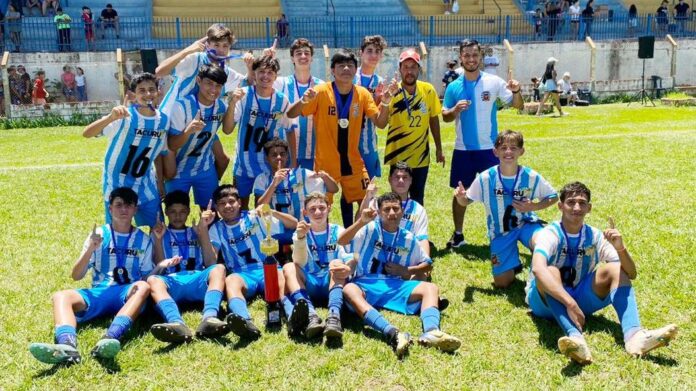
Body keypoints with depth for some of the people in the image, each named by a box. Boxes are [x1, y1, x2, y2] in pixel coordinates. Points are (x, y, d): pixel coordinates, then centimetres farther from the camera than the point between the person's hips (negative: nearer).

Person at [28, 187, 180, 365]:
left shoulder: (143, 240, 13)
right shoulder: (99, 235, 12)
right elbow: (76, 276, 7)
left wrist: (161, 266, -8)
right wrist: (90, 250, -9)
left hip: (128, 294, -1)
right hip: (99, 293, 1)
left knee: (144, 287, -34)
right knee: (61, 296, -25)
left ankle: (110, 338, -56)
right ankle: (67, 346, -55)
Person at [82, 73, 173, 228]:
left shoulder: (163, 120, -4)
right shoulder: (124, 117, -19)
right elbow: (86, 134, -31)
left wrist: (160, 184, 12)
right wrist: (111, 118, -49)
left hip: (145, 185, 5)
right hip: (117, 185, -4)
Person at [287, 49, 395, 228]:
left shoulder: (363, 93, -2)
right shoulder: (321, 92, -11)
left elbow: (380, 123, -2)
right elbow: (290, 115, -13)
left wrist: (385, 103, -21)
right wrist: (303, 101, -34)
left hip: (353, 162, 3)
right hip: (325, 163, -3)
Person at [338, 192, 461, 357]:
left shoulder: (408, 238, 12)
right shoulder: (371, 229, 2)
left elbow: (428, 264, 21)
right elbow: (341, 241, -12)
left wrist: (407, 271, 2)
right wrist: (361, 222, -28)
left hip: (396, 286, 4)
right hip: (366, 284, -3)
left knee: (430, 288, -19)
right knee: (349, 289, -38)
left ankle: (431, 332, -48)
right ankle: (392, 334, -58)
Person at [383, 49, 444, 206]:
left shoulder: (428, 90, -5)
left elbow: (434, 119, 6)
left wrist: (439, 148, 10)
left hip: (421, 156, 2)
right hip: (398, 157, -2)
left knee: (418, 198, 15)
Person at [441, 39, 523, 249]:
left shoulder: (494, 82, -4)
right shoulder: (454, 87, 2)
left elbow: (518, 105, -4)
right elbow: (445, 117, 6)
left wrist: (516, 91, -25)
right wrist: (456, 110, -16)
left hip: (489, 148, -2)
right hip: (462, 149, 2)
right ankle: (458, 234, 24)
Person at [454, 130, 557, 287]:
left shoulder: (531, 177, -15)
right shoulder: (486, 178, -16)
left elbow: (553, 197, 0)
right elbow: (466, 201, -6)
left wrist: (533, 206, -18)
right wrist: (460, 197, -30)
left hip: (525, 224, -1)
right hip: (500, 231, 1)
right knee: (501, 283, -1)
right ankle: (515, 264, 34)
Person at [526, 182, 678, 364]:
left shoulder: (595, 236, -3)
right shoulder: (550, 234, -18)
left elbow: (631, 274, -10)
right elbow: (538, 269, -40)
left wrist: (621, 248, -30)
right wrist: (570, 304, -49)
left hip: (580, 298, 5)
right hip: (546, 300, -4)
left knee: (615, 269, -15)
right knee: (551, 272, -35)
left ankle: (634, 335, -38)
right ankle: (575, 337, -57)